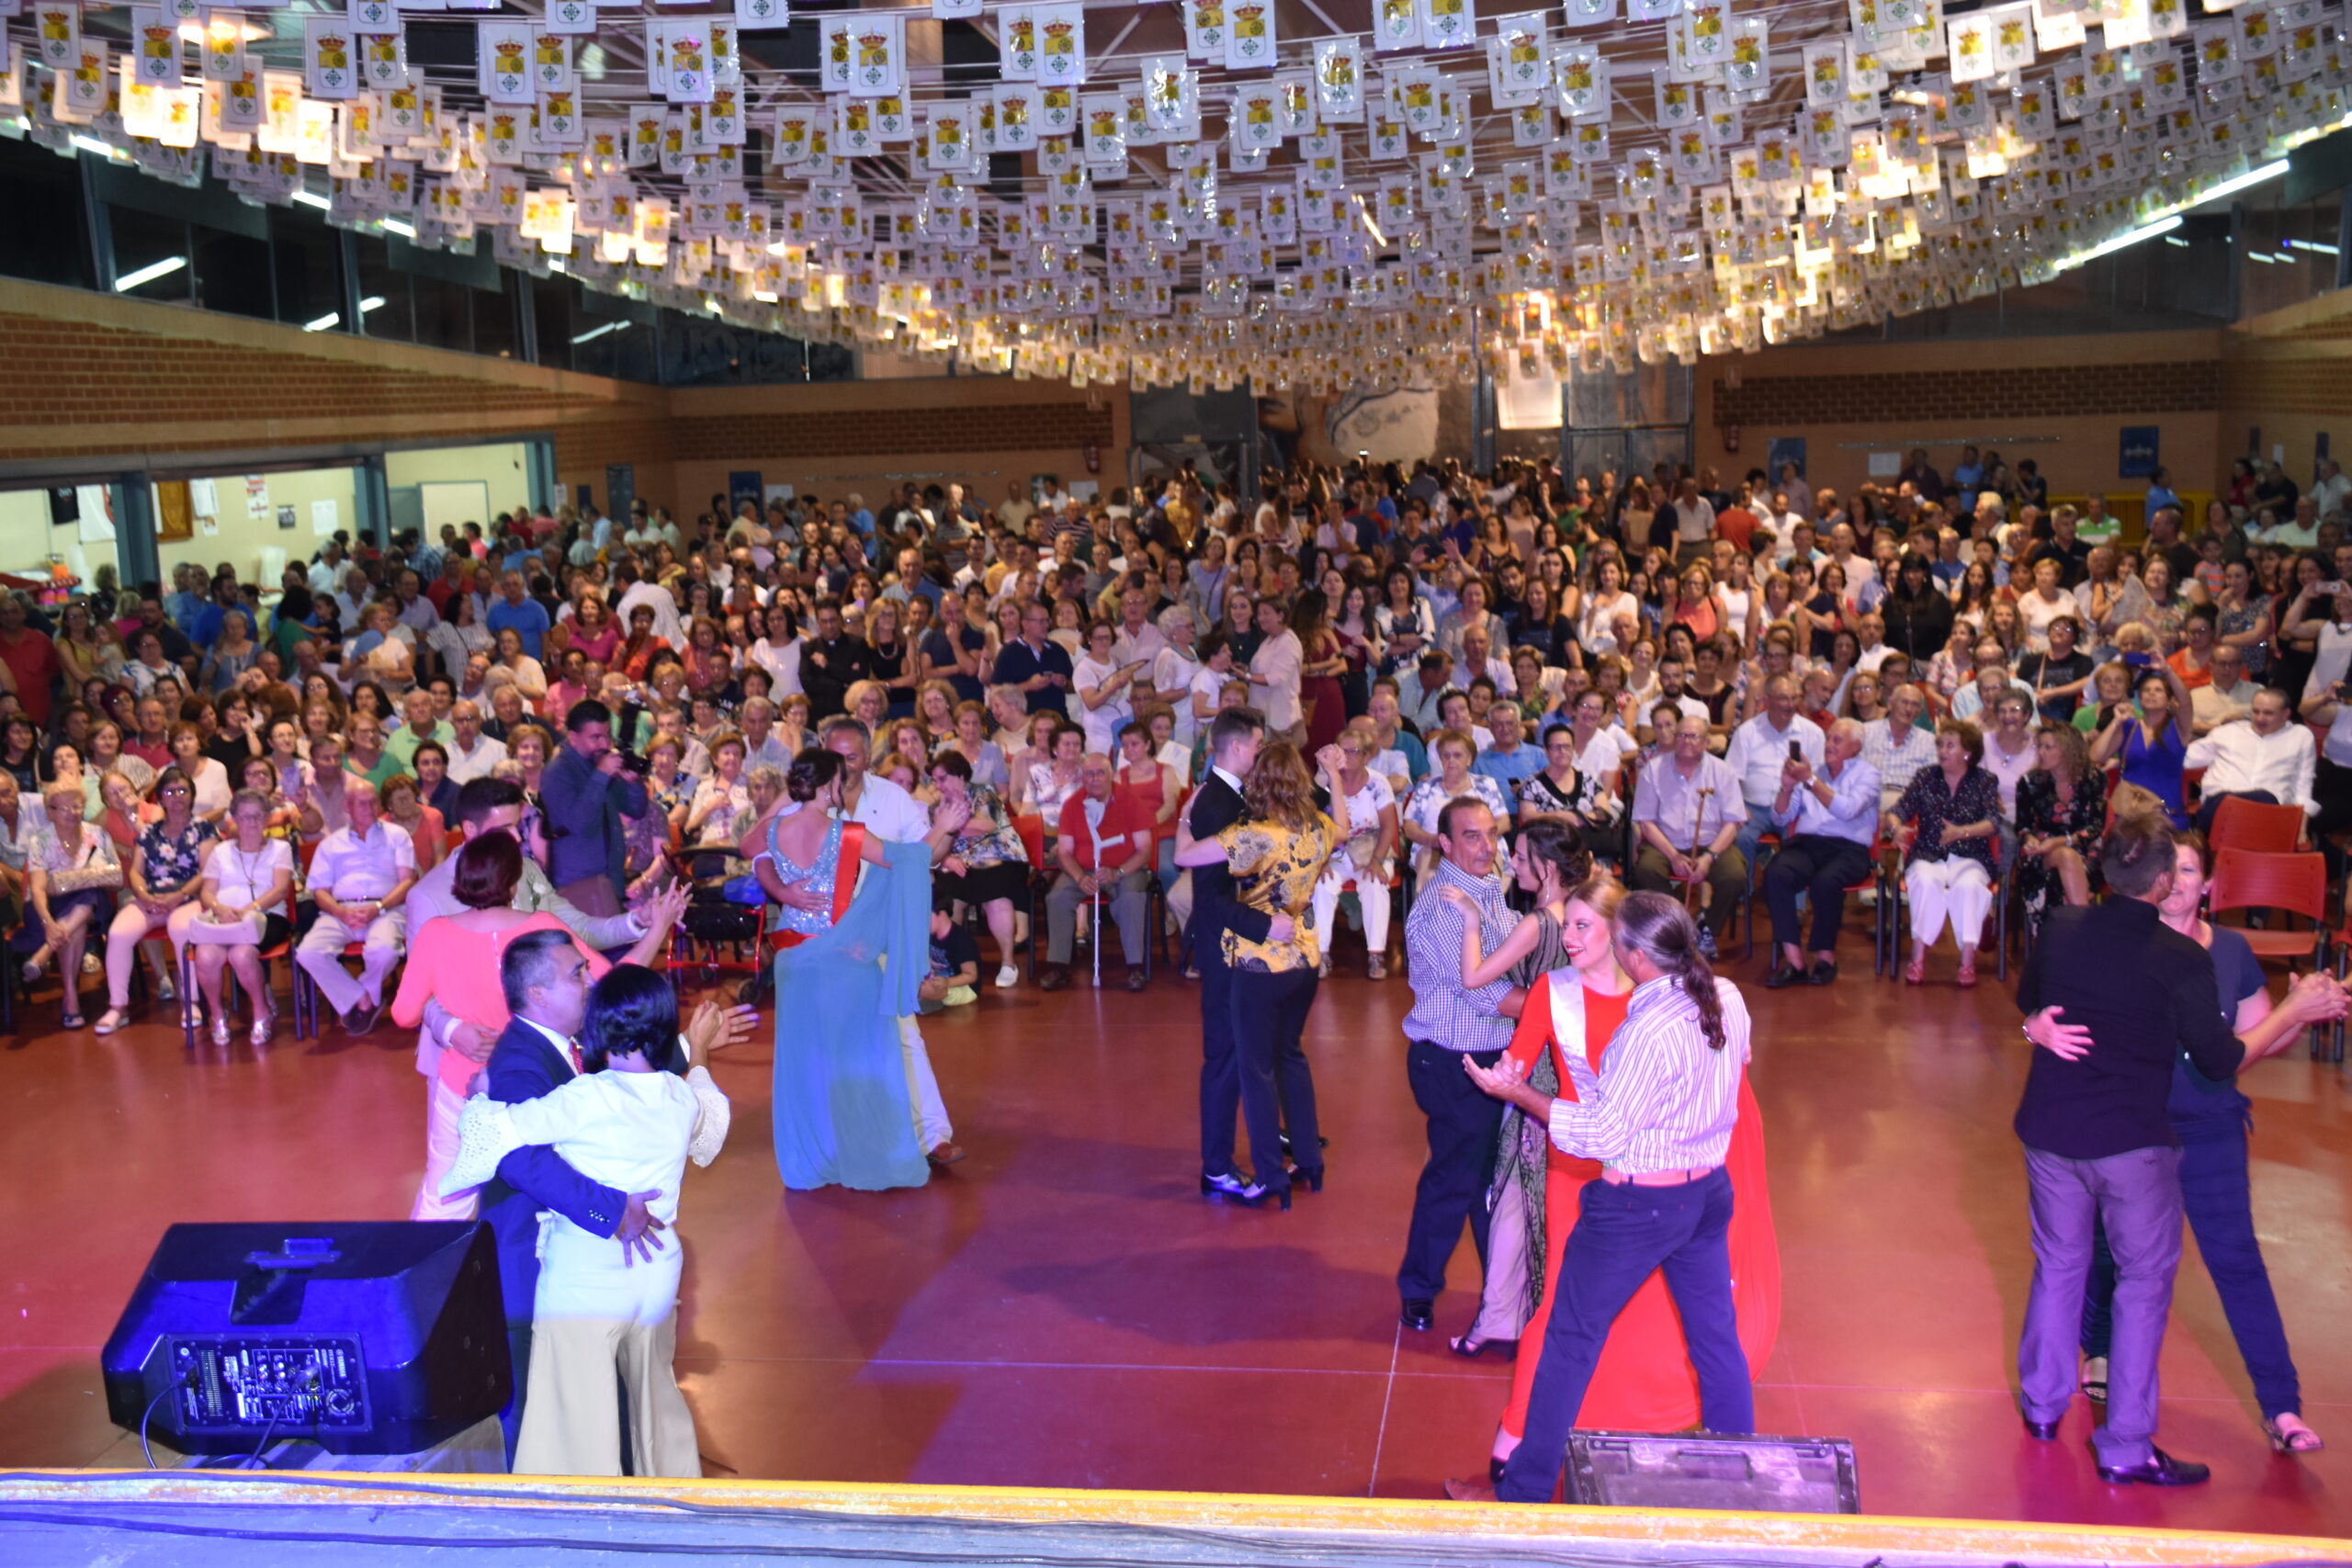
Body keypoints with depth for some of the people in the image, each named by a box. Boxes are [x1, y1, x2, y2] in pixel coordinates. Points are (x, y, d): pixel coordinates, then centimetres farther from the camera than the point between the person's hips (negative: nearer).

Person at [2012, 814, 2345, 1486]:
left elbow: (2027, 1003, 12)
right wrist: (2298, 1010, 3)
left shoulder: (2060, 929, -6)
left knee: (2058, 1263, 21)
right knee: (2144, 1281, 11)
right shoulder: (2181, 959, -18)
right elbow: (2222, 1059, -7)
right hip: (2133, 1142, -4)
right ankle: (2125, 1447, 15)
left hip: (2050, 1130, 4)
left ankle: (2042, 1404, 34)